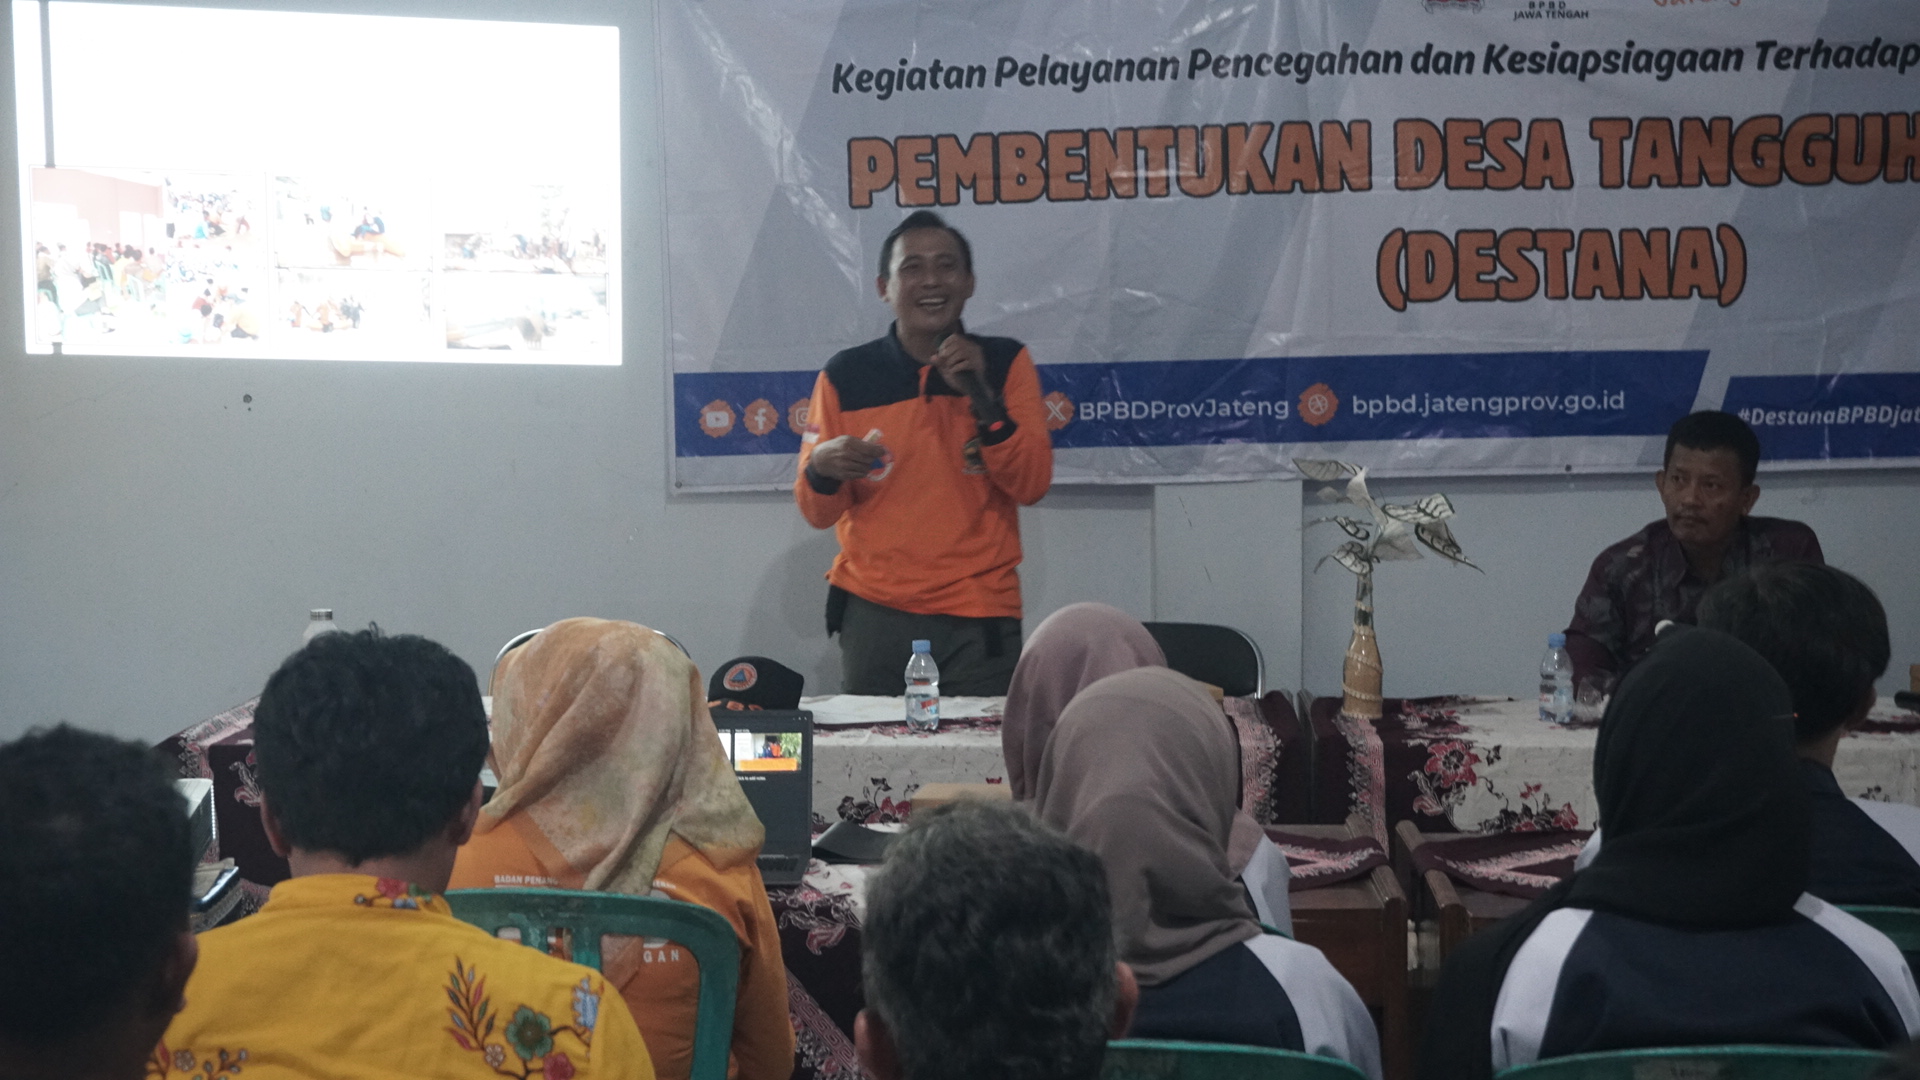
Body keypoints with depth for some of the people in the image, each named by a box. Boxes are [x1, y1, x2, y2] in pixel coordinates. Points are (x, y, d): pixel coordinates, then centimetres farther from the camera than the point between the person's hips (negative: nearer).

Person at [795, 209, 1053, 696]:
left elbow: (1032, 486, -6)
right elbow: (819, 513, 4)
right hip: (874, 614, 0)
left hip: (980, 618, 0)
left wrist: (981, 395, -17)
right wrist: (822, 468, -18)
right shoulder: (845, 376, 2)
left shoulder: (1005, 363, 3)